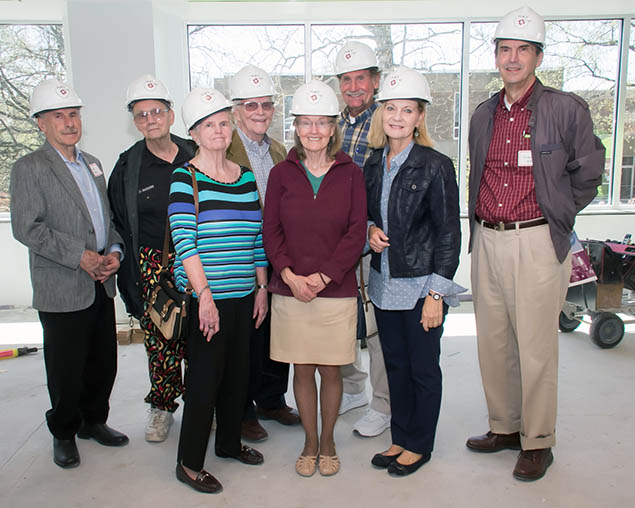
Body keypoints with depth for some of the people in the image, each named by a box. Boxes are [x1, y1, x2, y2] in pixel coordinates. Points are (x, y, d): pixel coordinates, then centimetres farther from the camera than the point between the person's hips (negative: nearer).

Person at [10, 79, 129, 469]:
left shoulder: (92, 163, 15)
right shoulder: (28, 169, -6)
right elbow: (27, 228, -15)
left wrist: (115, 252, 0)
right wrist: (79, 256, -18)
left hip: (101, 285, 6)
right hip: (61, 290, -6)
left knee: (104, 362, 14)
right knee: (66, 369, 6)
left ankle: (93, 421, 35)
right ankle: (64, 433, 28)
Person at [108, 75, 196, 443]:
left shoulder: (194, 157, 5)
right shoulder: (127, 168, 3)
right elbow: (120, 227, 6)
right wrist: (132, 279, 2)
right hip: (153, 267, 0)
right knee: (160, 342, 4)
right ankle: (162, 408, 24)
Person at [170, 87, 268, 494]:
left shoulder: (246, 176, 11)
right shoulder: (186, 178, -6)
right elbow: (185, 242, -14)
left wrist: (262, 287, 11)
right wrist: (204, 296, -20)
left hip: (244, 294, 6)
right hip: (205, 296, -6)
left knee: (238, 372, 15)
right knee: (205, 377, 0)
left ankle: (230, 442, 36)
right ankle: (190, 463, 18)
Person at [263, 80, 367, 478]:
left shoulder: (350, 173, 1)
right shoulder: (282, 174, 4)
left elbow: (356, 233, -4)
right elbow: (271, 232, 3)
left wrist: (323, 276, -12)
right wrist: (289, 275, -11)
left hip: (337, 291, -1)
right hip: (290, 291, 1)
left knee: (331, 370, 9)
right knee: (302, 370, 10)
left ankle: (328, 440, 31)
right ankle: (310, 442, 30)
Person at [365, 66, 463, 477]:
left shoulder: (435, 166, -11)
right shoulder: (374, 164, 6)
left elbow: (449, 234, -12)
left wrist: (436, 293, -16)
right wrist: (371, 229, -3)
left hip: (421, 284, -5)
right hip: (384, 281, 6)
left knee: (423, 368, 8)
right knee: (395, 364, 16)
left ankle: (420, 445, 26)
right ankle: (400, 438, 33)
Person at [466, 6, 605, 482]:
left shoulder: (567, 109, -2)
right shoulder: (483, 115, 14)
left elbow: (588, 173, 3)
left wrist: (555, 217, 5)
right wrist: (481, 223, 14)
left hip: (536, 244, -5)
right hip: (487, 242, 5)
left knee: (536, 348, 1)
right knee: (492, 342, 12)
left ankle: (538, 442, 19)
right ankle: (504, 427, 30)